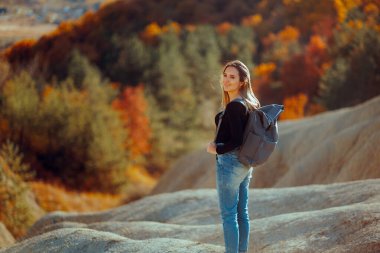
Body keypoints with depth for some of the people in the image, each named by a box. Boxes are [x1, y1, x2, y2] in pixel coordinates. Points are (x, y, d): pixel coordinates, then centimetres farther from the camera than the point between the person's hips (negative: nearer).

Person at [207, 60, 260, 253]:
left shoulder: (234, 106, -18)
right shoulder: (248, 104, 11)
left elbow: (237, 140, -22)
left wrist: (217, 149, -9)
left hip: (229, 163, -9)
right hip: (244, 163, 9)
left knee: (228, 214, -3)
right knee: (242, 213, 13)